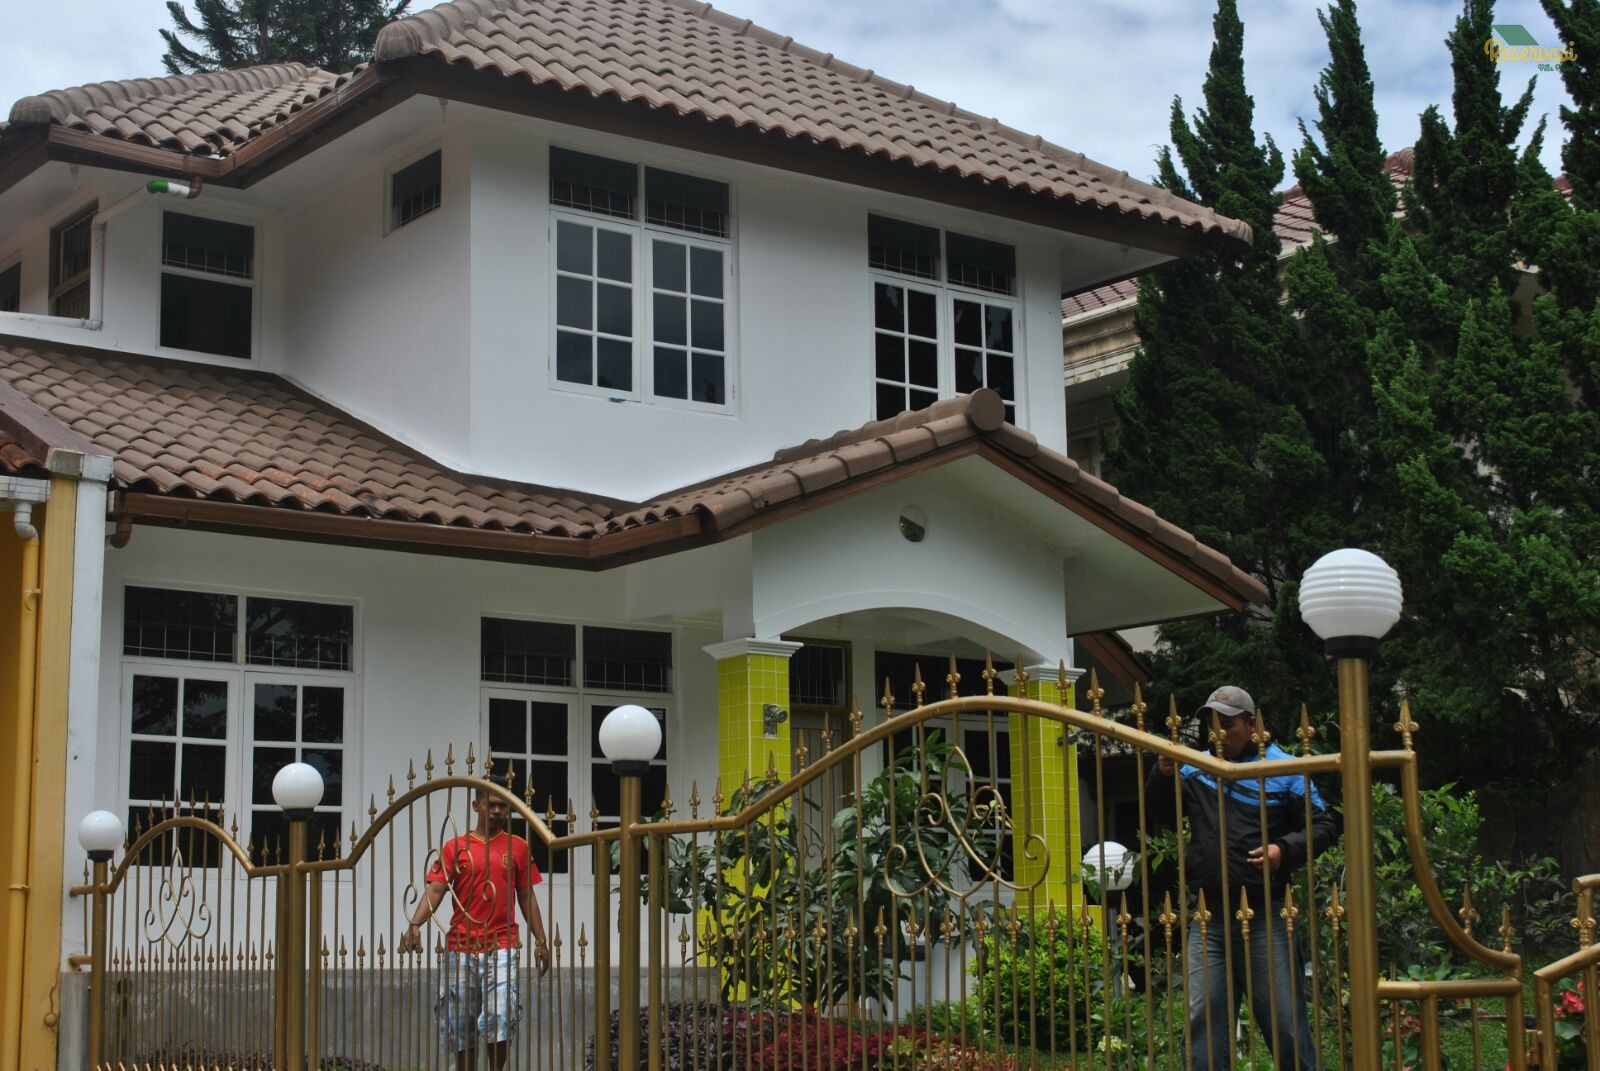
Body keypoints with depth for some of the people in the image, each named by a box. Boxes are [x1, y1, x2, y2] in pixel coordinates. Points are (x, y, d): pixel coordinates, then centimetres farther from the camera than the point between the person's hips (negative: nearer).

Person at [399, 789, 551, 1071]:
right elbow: (435, 889, -4)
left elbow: (526, 897, 11)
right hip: (460, 947, 1)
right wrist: (415, 924, -20)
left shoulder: (518, 847, 8)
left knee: (499, 1020, -14)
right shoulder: (455, 847, 5)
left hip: (501, 946, -1)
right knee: (461, 1025, 7)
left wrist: (540, 941, 6)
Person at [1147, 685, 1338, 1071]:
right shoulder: (1195, 769, 11)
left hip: (1266, 913, -3)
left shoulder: (1284, 770, 0)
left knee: (1285, 1017, 1)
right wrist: (1162, 776, -2)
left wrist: (1285, 850, -16)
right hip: (1210, 916, 3)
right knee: (1204, 1017, 2)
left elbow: (1324, 826, 1)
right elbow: (1158, 818, 16)